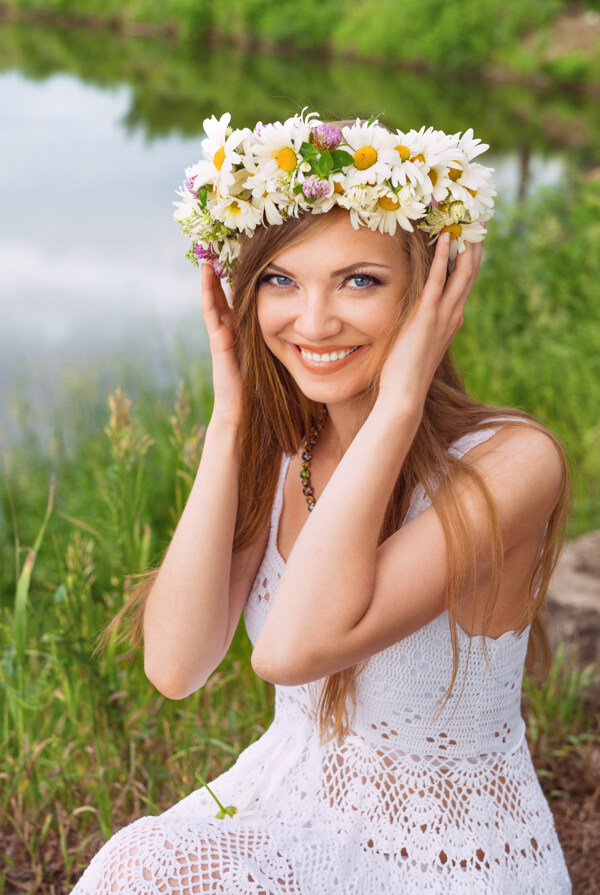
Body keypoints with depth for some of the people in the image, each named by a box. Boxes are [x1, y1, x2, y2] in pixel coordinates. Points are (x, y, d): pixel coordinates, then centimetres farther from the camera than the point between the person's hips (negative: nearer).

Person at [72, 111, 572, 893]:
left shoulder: (511, 463, -22)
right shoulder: (274, 449, -5)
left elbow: (293, 648, -32)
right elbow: (175, 666, -17)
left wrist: (397, 401, -29)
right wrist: (230, 418, -17)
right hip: (280, 806, 4)